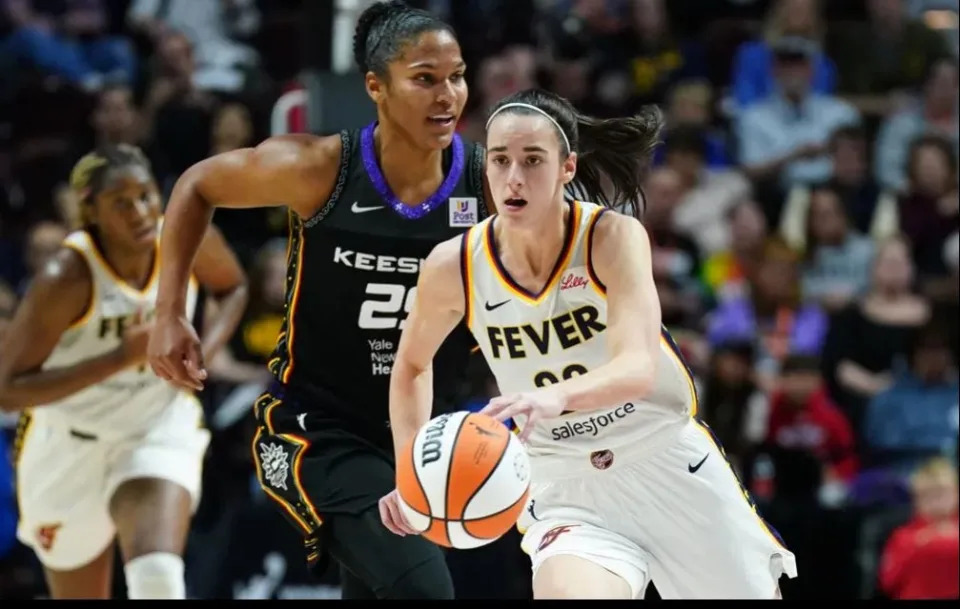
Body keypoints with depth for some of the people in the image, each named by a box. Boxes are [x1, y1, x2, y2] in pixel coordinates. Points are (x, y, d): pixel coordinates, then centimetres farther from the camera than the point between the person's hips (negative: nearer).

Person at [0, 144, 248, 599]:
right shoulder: (66, 278, -26)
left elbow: (232, 288, 10)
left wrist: (204, 352, -11)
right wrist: (121, 357, -33)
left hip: (162, 429, 2)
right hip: (71, 442, -2)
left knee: (159, 578, -25)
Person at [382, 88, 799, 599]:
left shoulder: (614, 238, -20)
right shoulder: (454, 268, -12)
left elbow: (640, 368, -35)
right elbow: (412, 365, 10)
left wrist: (555, 396, -54)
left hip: (670, 462, 0)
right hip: (565, 485, 1)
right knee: (565, 591, -30)